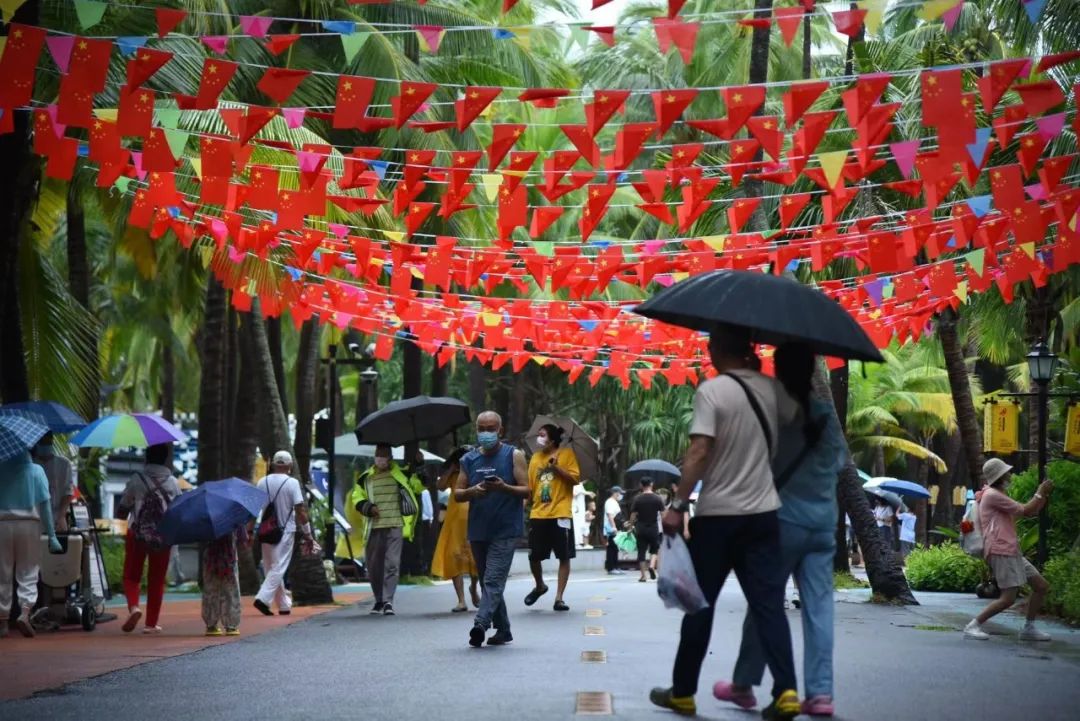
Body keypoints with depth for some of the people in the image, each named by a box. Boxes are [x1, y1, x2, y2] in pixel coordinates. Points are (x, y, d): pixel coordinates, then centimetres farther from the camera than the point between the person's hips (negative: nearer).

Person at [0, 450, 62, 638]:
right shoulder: (35, 471, 1)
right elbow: (45, 503, -4)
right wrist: (51, 535, -3)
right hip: (28, 524, -1)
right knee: (28, 574, 5)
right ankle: (25, 613, -15)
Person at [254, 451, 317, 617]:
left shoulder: (262, 482, 4)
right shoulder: (292, 483, -7)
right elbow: (300, 510, -11)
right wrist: (307, 533, -5)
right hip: (285, 531, -4)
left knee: (271, 568, 12)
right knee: (279, 568, -4)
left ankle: (284, 604, 15)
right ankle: (263, 598, -20)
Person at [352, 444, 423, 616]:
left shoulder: (401, 474, 7)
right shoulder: (366, 478, 10)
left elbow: (419, 485, 2)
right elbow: (356, 498, 13)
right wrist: (368, 507, -5)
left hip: (395, 526, -2)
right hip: (374, 527, 2)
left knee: (392, 563, -10)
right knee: (373, 565, 8)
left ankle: (388, 601, -10)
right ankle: (379, 600, 23)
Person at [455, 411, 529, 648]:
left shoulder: (513, 456, 1)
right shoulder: (469, 459, 12)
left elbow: (526, 491, -4)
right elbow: (457, 493, 9)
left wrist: (503, 487, -21)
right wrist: (473, 491, -12)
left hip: (506, 530, -5)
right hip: (478, 530, 5)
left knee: (493, 580, -16)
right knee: (487, 581, 11)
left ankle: (481, 623, -28)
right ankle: (503, 630, 21)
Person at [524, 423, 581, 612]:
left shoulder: (566, 454, 0)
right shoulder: (535, 458, 12)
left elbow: (575, 478, -8)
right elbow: (529, 486, 15)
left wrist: (556, 467, -17)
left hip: (560, 514, -4)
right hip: (538, 515, 4)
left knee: (564, 557, -1)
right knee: (533, 556, 3)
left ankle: (559, 598, 6)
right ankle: (540, 586, 30)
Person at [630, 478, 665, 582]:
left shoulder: (637, 499, -3)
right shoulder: (657, 498, -4)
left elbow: (633, 515, -2)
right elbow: (663, 514, -4)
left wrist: (631, 526, 10)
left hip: (640, 528, 0)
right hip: (653, 528, 0)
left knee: (641, 552, 6)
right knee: (654, 549, 16)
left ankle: (643, 576, 5)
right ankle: (652, 566, -10)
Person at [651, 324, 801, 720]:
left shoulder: (711, 390, -10)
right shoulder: (771, 388, 6)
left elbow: (700, 452, -18)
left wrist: (677, 504, -15)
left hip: (716, 514, -4)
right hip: (762, 513, 4)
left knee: (699, 604, 7)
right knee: (769, 604, 3)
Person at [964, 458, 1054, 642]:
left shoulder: (1000, 496, 24)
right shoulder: (992, 495, -9)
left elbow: (1032, 512, 25)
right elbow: (1025, 510, -11)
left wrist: (1043, 495, 15)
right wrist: (1040, 494, 1)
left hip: (1012, 552, 11)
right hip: (1001, 552, -11)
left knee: (1042, 587, 10)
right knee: (1008, 598, -16)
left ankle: (1029, 628, 14)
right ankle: (973, 626, -9)